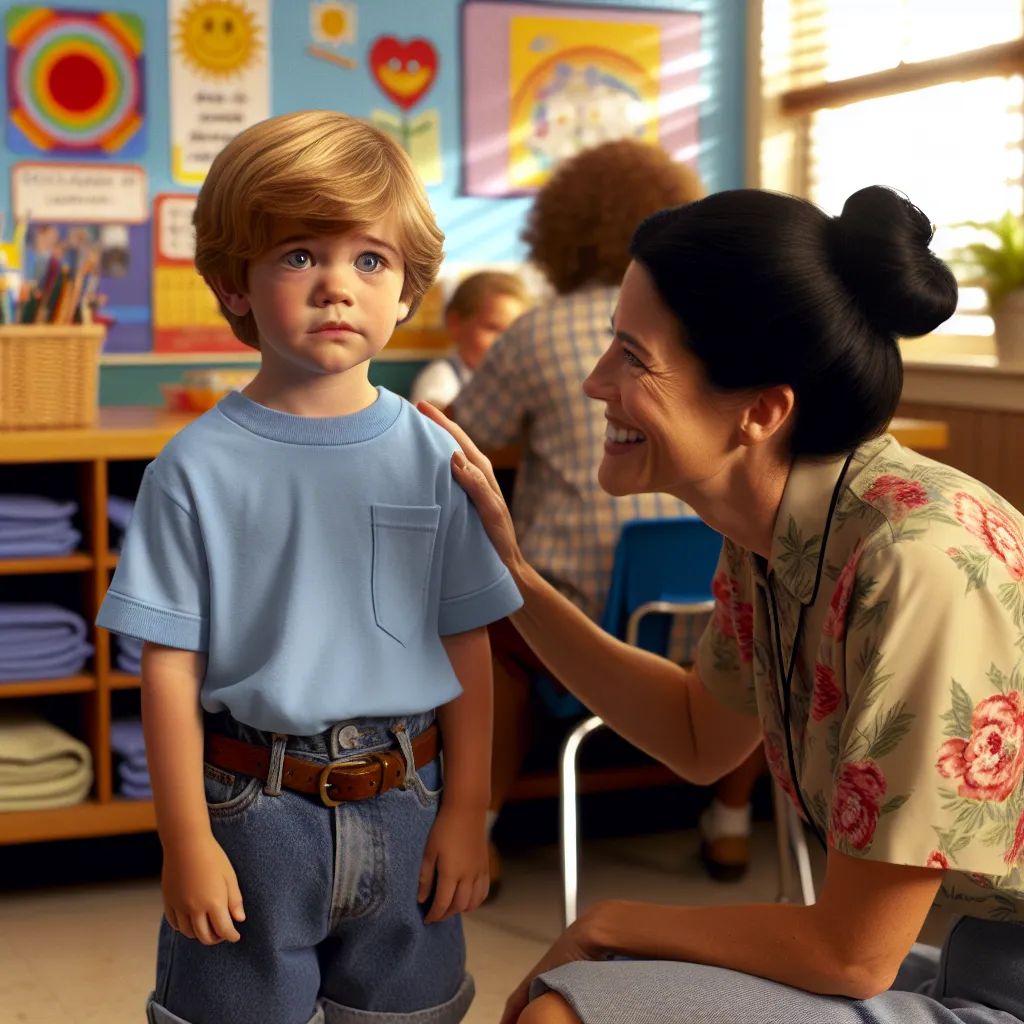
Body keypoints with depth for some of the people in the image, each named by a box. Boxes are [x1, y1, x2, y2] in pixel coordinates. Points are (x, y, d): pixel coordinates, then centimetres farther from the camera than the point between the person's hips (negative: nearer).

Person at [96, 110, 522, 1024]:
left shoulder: (431, 458, -2)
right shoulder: (198, 469, -8)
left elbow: (468, 647, 2)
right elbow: (169, 665, -6)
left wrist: (467, 811, 3)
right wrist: (185, 838, -6)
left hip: (402, 809, 2)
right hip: (254, 810, -2)